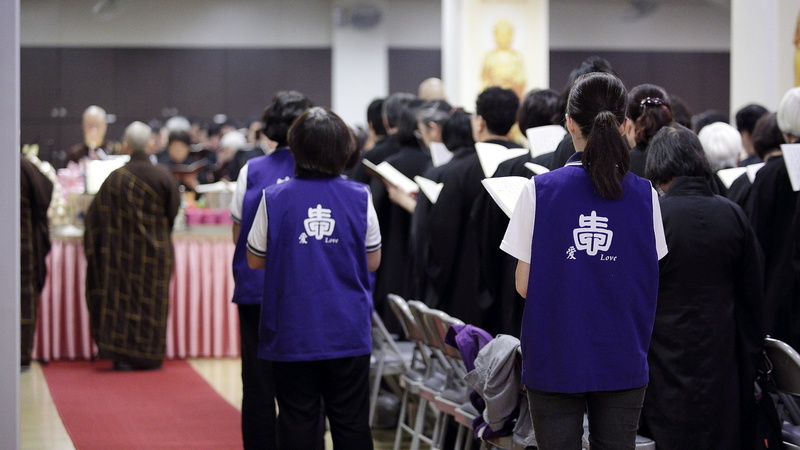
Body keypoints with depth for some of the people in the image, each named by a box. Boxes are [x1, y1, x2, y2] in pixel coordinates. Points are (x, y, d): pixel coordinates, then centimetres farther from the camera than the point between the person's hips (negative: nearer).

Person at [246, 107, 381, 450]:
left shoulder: (275, 199, -7)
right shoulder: (359, 198, -5)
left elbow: (255, 261, 2)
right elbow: (372, 261, 5)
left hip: (293, 332, -1)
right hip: (348, 332, 1)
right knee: (351, 422, 8)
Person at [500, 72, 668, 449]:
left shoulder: (540, 191, -9)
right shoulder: (643, 195, -4)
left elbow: (524, 285, -6)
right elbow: (648, 284, 2)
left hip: (555, 358, -1)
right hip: (622, 360, 2)